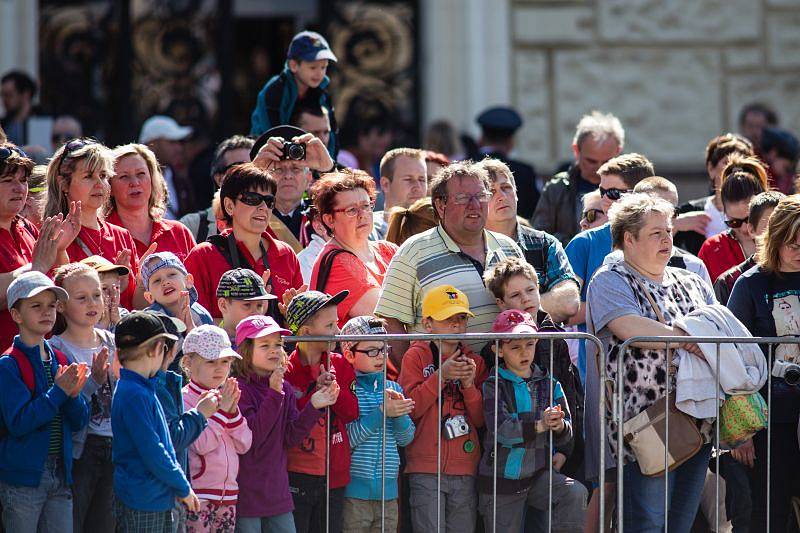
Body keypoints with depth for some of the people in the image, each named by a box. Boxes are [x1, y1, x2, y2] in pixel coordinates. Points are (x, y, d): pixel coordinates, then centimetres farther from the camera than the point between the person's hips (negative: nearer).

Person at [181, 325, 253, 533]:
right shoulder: (185, 399, -10)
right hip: (197, 494, -7)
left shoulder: (227, 397, 13)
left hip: (227, 492, 7)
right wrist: (221, 410, -15)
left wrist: (233, 411, -6)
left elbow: (244, 445, 7)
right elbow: (201, 444, -20)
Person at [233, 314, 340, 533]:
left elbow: (290, 438, 3)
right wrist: (274, 395, -24)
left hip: (277, 494, 6)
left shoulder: (285, 388, 9)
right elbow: (250, 437, -21)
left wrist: (314, 407, -9)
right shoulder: (239, 388, -11)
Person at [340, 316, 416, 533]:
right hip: (354, 490, -5)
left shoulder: (393, 389, 10)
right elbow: (345, 439, -15)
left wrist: (399, 414, -11)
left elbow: (406, 438, 9)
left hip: (388, 491, 5)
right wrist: (381, 413, -18)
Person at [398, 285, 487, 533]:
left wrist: (470, 385, -9)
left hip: (465, 468, 3)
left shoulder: (474, 362, 11)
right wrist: (441, 375, -16)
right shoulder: (416, 356, 2)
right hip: (425, 469, -3)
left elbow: (482, 419, 6)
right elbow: (409, 408, -10)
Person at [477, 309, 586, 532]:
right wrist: (539, 426, -33)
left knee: (575, 493, -25)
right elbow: (501, 429, -21)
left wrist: (560, 427, -24)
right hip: (501, 480, -2)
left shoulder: (550, 385, 4)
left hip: (539, 475, 2)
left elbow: (566, 436, 0)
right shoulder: (493, 387, -6)